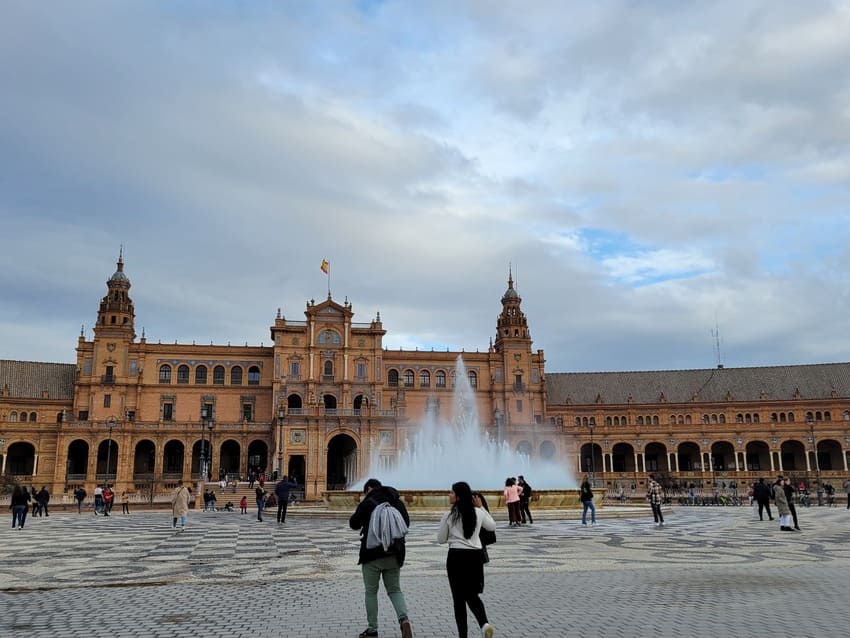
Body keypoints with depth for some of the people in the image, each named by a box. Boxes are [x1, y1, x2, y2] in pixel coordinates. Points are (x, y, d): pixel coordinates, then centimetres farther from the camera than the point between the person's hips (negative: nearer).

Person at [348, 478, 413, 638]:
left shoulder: (368, 502, -9)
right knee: (394, 589, 13)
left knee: (371, 592, 10)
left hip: (372, 553, -5)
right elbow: (406, 522, 17)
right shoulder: (397, 501, 8)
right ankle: (404, 619, -9)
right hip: (394, 553, 5)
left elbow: (353, 524, -3)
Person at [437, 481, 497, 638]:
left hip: (456, 557, -3)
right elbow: (492, 527, 19)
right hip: (475, 556, 4)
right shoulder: (478, 513, 0)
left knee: (459, 598, 8)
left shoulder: (449, 516, -9)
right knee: (472, 595, 16)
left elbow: (440, 539, 1)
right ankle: (484, 623, -8)